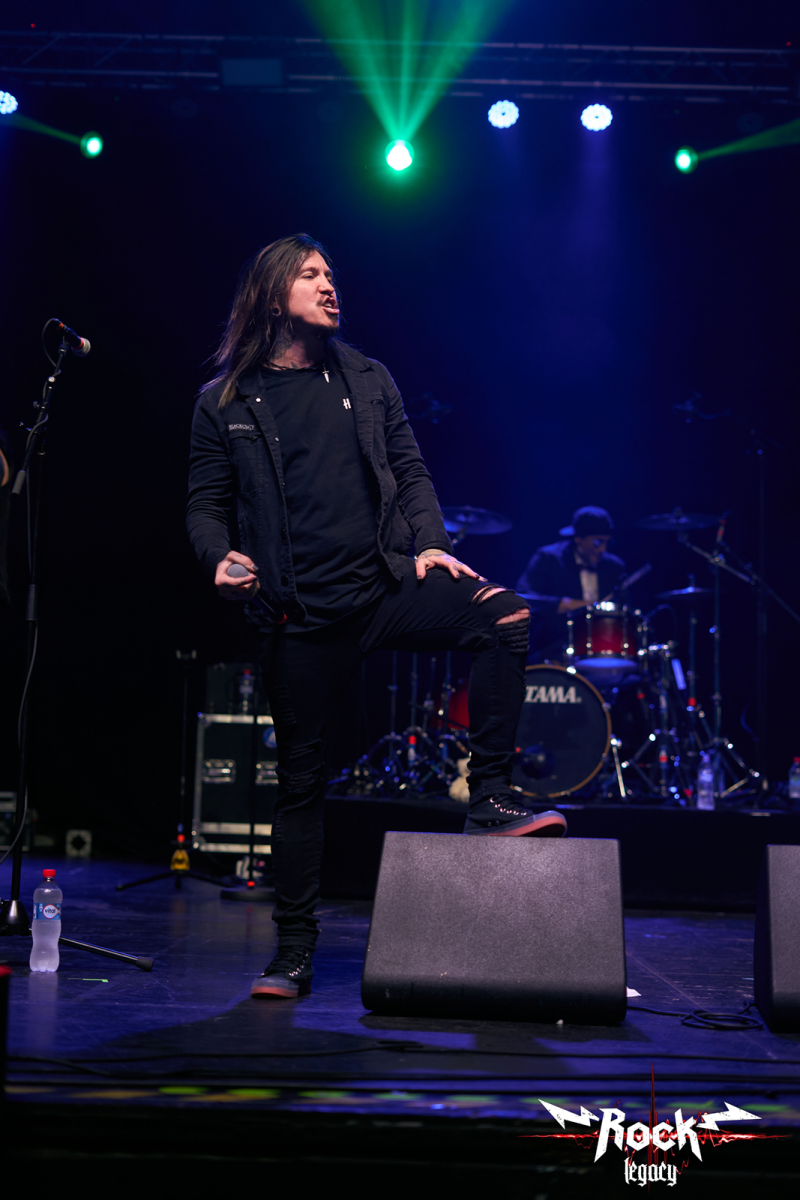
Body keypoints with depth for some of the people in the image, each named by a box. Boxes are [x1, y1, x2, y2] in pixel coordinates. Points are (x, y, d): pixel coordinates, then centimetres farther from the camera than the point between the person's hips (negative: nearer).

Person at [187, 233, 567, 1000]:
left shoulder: (367, 381, 13)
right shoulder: (224, 403, 6)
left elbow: (409, 470, 14)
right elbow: (206, 503, 8)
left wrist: (430, 542, -3)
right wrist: (221, 556, -12)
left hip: (386, 588, 2)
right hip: (299, 617, -2)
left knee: (504, 613, -25)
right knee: (301, 779, 3)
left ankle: (489, 799, -16)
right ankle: (293, 953, 15)